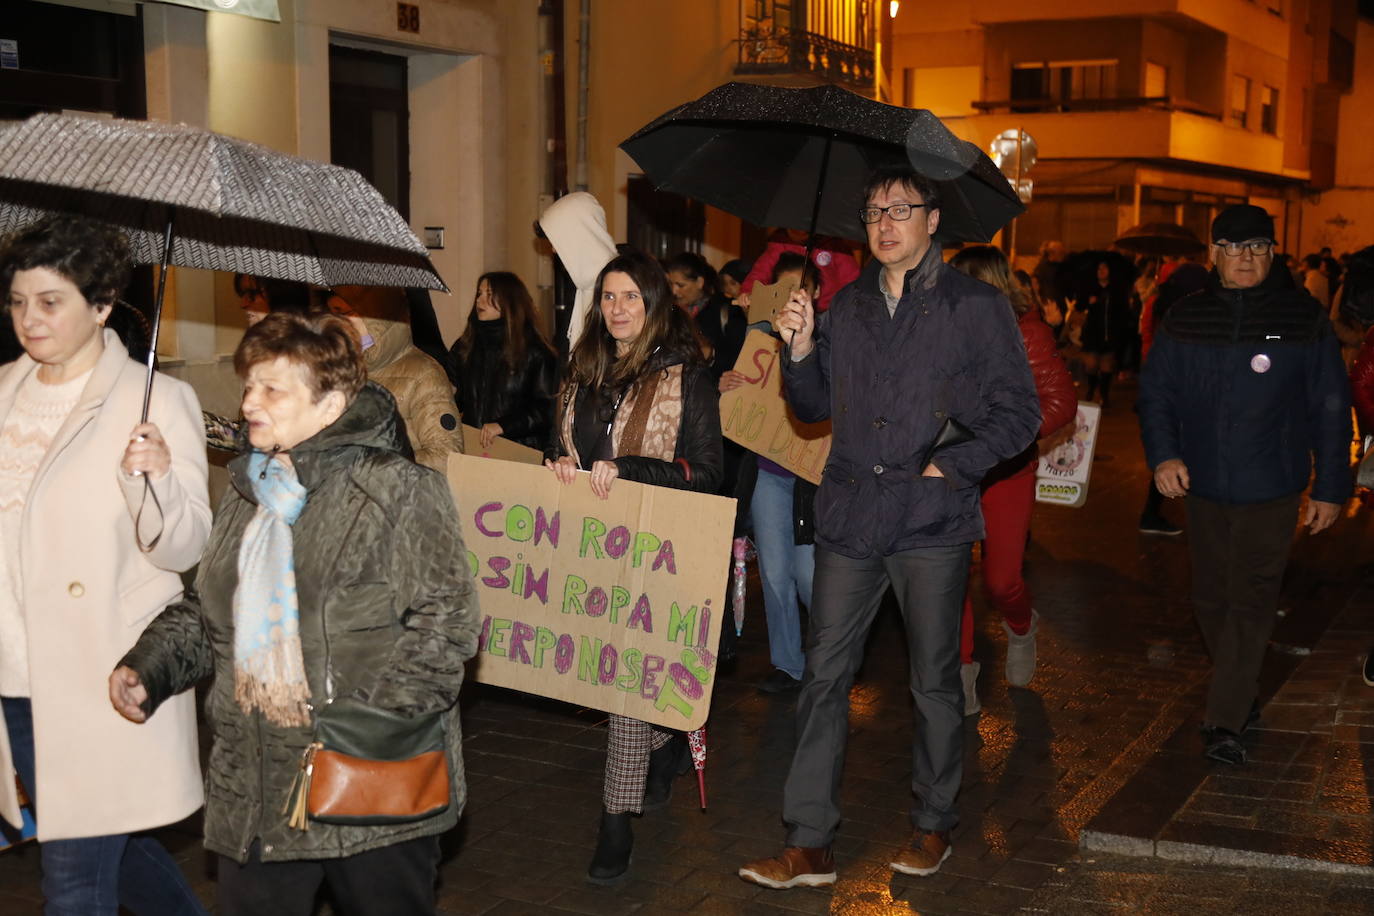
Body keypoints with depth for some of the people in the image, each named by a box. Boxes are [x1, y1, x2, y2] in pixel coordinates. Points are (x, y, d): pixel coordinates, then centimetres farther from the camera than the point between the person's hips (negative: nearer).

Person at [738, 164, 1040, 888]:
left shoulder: (976, 307, 0)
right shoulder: (847, 306, 13)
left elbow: (1018, 413, 0)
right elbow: (816, 408, 16)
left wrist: (952, 465, -11)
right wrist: (800, 349, -2)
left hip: (932, 520, -3)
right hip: (850, 516, 4)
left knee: (934, 681, 8)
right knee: (824, 674, 2)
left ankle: (933, 826, 27)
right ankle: (808, 844, 8)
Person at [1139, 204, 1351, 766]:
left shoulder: (1304, 318, -4)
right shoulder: (1185, 320, 3)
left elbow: (1331, 408, 0)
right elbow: (1155, 392, 5)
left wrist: (1331, 487, 0)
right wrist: (1163, 454, -12)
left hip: (1270, 488, -3)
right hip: (1203, 487, 4)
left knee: (1251, 601, -7)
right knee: (1212, 599, 12)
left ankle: (1225, 723, -6)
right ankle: (1243, 698, 30)